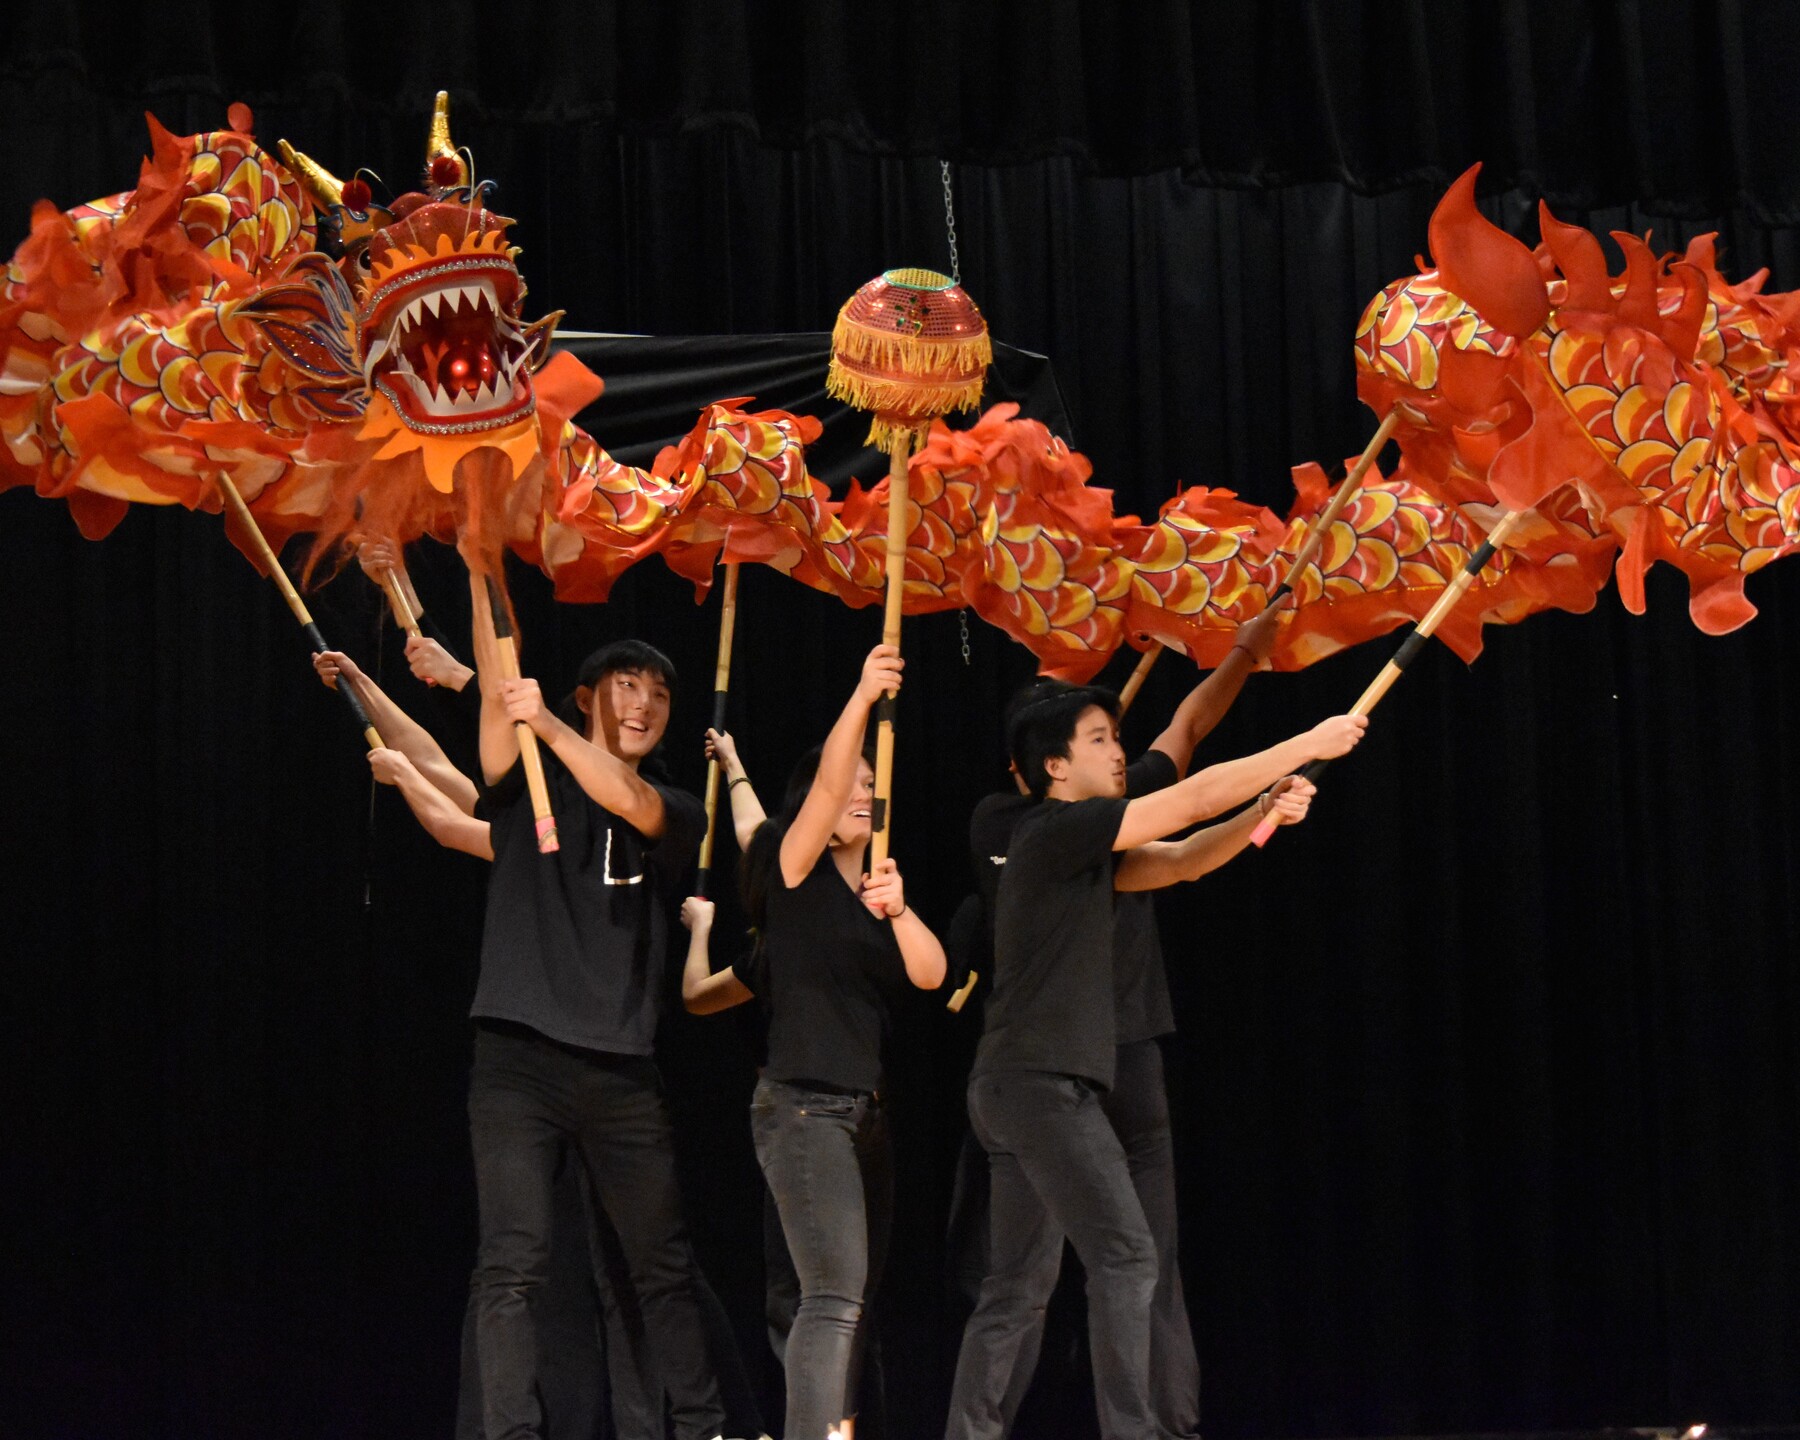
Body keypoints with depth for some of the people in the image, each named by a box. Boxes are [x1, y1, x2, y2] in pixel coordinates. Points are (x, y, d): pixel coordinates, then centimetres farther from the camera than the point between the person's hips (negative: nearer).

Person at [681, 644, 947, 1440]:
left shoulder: (874, 892, 17)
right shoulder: (795, 873, -1)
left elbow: (930, 972, 3)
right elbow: (825, 785, -17)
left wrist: (897, 910, -15)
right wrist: (863, 697, -29)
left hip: (866, 1113, 8)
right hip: (803, 1105, -8)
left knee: (849, 1302, 6)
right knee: (834, 1294, -21)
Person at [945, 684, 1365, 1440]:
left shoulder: (1080, 847, 18)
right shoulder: (1056, 831, -11)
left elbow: (1180, 860, 16)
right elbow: (1193, 798, -13)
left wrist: (1264, 811, -1)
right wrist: (1310, 744, -8)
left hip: (1016, 1090, 10)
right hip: (1042, 1084, -10)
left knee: (1018, 1285, 11)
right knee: (1125, 1255, -13)